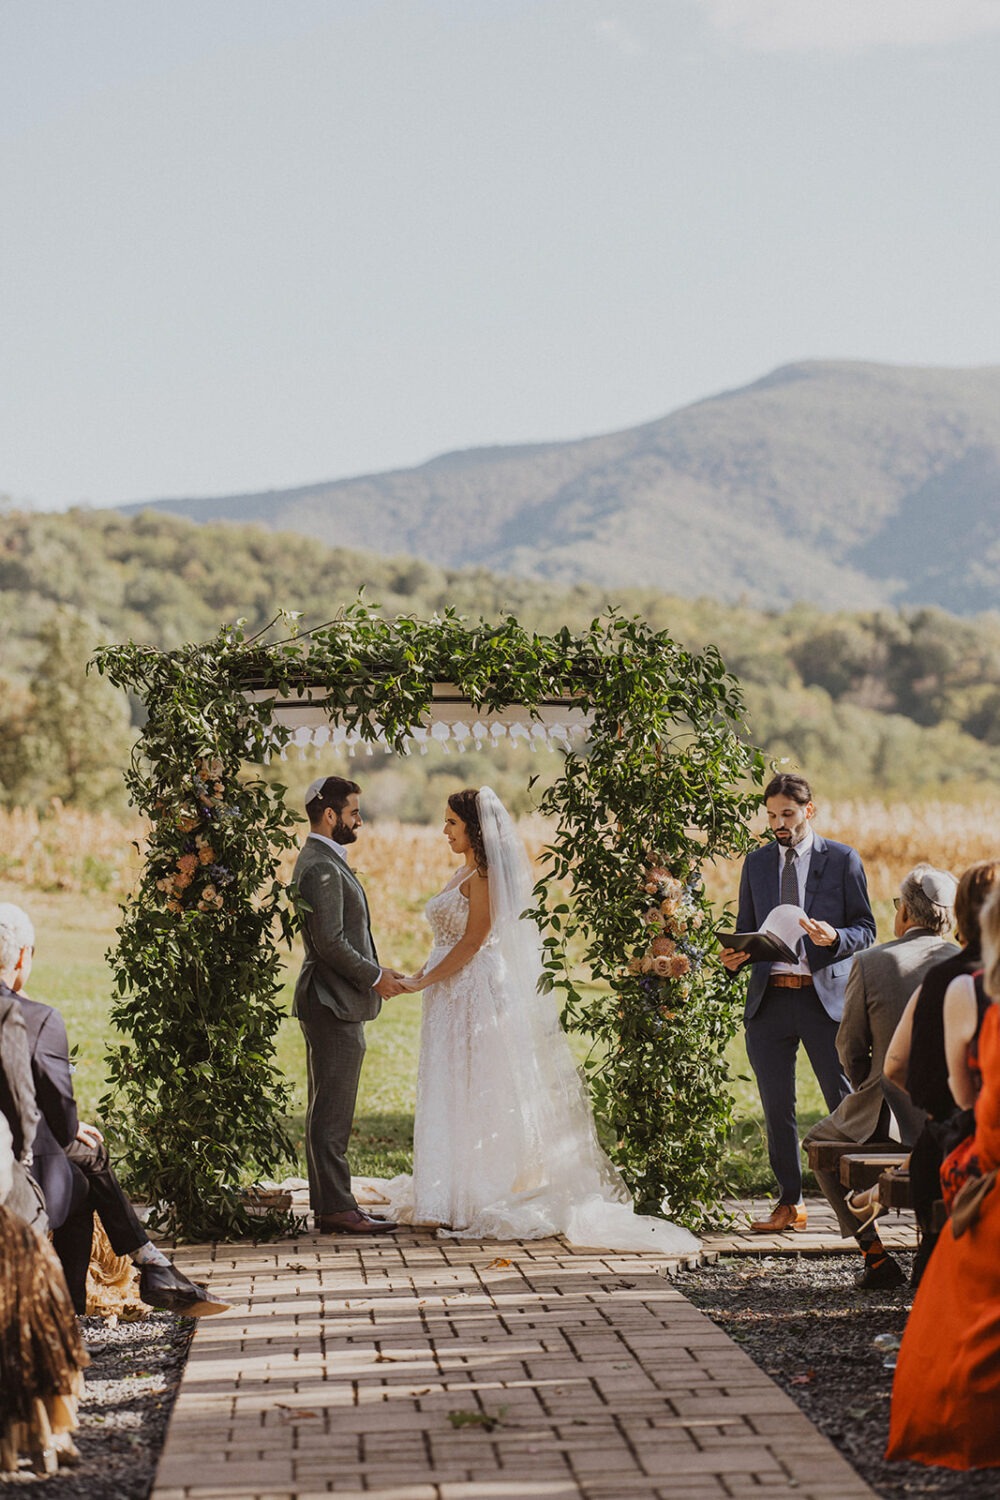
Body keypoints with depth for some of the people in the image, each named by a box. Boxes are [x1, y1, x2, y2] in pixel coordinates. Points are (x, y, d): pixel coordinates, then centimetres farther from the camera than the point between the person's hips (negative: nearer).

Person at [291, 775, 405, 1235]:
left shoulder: (323, 861, 18)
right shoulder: (322, 868, -16)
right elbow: (330, 942, -22)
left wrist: (374, 974, 16)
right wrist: (376, 977, -12)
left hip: (333, 1003, 11)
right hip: (334, 1006, -11)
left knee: (329, 1111, 12)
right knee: (332, 1112, -8)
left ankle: (329, 1205, 17)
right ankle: (337, 1208, -6)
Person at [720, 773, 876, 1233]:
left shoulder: (842, 860, 4)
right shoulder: (756, 863, 15)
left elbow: (865, 928, 2)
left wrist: (834, 937, -18)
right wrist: (736, 955, -4)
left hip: (825, 996, -3)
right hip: (769, 998, 3)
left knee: (845, 1102, -2)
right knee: (776, 1107, 6)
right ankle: (789, 1203, 14)